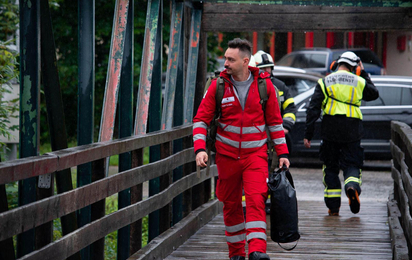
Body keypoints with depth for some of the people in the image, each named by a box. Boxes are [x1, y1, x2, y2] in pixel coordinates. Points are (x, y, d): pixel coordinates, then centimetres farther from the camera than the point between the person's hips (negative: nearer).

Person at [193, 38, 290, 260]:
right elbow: (201, 119, 0)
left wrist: (282, 153, 5)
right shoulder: (218, 86, -2)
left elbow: (274, 121, 8)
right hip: (227, 156, 1)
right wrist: (200, 148, -14)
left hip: (255, 154, -1)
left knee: (256, 199, -18)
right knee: (231, 205, 8)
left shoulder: (264, 85, -1)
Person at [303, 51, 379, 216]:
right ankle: (352, 186, -26)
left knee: (330, 167, 10)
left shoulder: (325, 82, 5)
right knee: (352, 165, 7)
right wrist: (363, 75, 31)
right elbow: (374, 94, 27)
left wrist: (308, 134, 2)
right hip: (352, 131, 0)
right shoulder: (359, 82, 6)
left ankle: (333, 207, 7)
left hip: (330, 130, 0)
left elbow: (313, 109, 0)